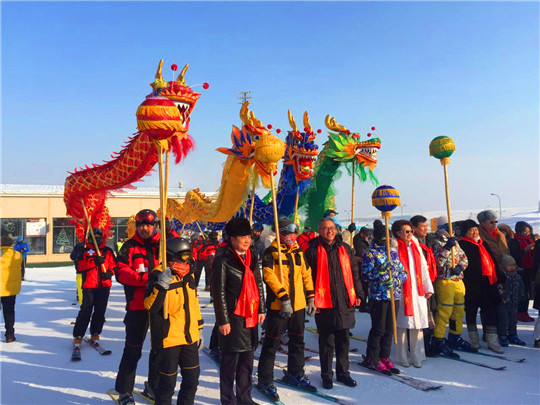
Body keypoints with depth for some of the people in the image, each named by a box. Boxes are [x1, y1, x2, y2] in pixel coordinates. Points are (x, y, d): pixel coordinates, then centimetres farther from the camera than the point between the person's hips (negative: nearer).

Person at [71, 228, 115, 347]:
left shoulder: (108, 251, 12)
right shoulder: (84, 250, 4)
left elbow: (113, 264, 14)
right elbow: (79, 266, -8)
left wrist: (110, 272, -7)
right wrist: (94, 262, -20)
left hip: (104, 285, 3)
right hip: (89, 285, -3)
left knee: (100, 311, 8)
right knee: (86, 311, -5)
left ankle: (95, 334, 22)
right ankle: (78, 335, 5)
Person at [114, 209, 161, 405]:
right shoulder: (130, 246, 0)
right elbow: (121, 272, -10)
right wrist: (144, 278, -23)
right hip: (138, 305, -3)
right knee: (133, 350, 5)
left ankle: (153, 387, 34)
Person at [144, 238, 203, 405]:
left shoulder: (188, 275, 10)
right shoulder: (158, 275, -13)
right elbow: (150, 305, -24)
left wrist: (198, 328, 19)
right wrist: (161, 285, -37)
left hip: (190, 337, 7)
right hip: (168, 339, -7)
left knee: (192, 378, 16)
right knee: (168, 382, 6)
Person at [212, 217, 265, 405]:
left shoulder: (252, 257, 11)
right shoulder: (223, 260, -10)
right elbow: (219, 292, -11)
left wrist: (261, 309, 12)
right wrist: (223, 320, -11)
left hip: (251, 316, 7)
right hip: (233, 318, -6)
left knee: (247, 361, 15)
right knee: (230, 361, 4)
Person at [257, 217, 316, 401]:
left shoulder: (298, 252, 11)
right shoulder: (272, 252, -9)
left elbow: (306, 275, 14)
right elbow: (269, 275, -17)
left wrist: (310, 298, 8)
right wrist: (284, 298, -21)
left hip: (298, 304, 7)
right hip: (278, 305, -6)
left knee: (297, 340, 18)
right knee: (272, 342, 2)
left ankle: (295, 373, 35)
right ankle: (265, 379, 15)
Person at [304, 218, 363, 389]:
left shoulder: (345, 249, 10)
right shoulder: (313, 251, -3)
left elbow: (354, 272, 15)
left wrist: (358, 294, 11)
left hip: (345, 302, 4)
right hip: (324, 304, -3)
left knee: (343, 340, 13)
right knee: (326, 341, 6)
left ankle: (343, 372, 28)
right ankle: (326, 375, 20)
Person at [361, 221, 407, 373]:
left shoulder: (394, 253, 14)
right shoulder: (370, 253, -3)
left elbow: (403, 272, 14)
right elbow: (365, 274, -9)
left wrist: (397, 281, -5)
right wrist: (382, 271, -18)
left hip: (394, 296, 6)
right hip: (378, 296, -5)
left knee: (389, 329, 12)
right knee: (378, 329, 0)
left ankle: (384, 357, 24)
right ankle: (372, 359, 13)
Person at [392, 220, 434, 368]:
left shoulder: (416, 247, 15)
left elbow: (424, 268, 17)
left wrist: (428, 288, 13)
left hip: (418, 291, 5)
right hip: (402, 292, -5)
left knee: (418, 325, 5)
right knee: (402, 325, 1)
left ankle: (417, 357, 16)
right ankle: (403, 357, 12)